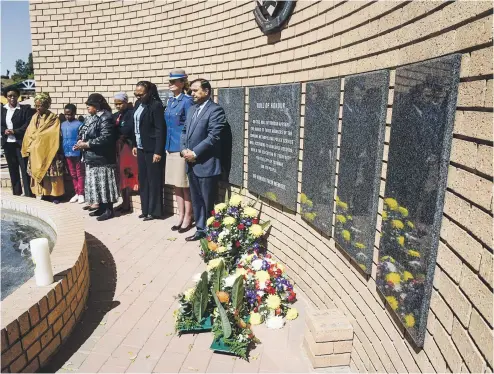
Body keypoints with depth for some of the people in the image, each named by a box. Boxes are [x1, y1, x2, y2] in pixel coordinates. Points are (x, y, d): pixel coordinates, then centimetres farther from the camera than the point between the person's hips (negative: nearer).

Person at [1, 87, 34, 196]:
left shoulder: (25, 109, -3)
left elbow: (28, 124, -10)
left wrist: (14, 131, -16)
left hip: (21, 143, -5)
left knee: (25, 169, -4)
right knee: (12, 169, 11)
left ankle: (28, 194, 0)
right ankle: (16, 193, 21)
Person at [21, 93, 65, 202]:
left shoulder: (54, 119, -5)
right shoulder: (34, 117, 11)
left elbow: (54, 136, -12)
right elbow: (29, 134, 11)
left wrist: (36, 135, -6)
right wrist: (28, 148, 3)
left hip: (48, 151, -6)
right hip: (35, 152, 6)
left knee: (51, 173, -3)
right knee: (38, 172, 8)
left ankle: (54, 194, 3)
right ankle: (44, 193, 17)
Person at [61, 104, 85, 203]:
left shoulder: (79, 124, -10)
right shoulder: (63, 125, 8)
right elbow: (62, 139, 13)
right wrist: (61, 153, 11)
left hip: (77, 153, -6)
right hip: (67, 154, 6)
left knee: (80, 174, 4)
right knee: (73, 175, 13)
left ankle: (81, 194, 11)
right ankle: (76, 193, 23)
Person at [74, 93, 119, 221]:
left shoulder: (105, 118, -15)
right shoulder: (90, 118, 14)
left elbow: (105, 138, -24)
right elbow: (82, 132, 19)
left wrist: (87, 144, -19)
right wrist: (80, 141, -4)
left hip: (102, 158, -10)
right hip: (91, 157, 10)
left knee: (104, 184, -4)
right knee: (95, 184, 14)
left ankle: (109, 210, 5)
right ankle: (101, 207, 24)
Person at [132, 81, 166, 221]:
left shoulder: (156, 105, -13)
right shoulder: (138, 104, 11)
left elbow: (160, 130, -16)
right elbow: (135, 126, 16)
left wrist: (158, 151, -18)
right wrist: (134, 145, 13)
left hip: (152, 149, -8)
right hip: (141, 148, 8)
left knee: (154, 181, 0)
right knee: (143, 180, 12)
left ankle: (155, 212, 11)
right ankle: (146, 210, 22)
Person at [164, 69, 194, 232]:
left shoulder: (187, 101, -9)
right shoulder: (170, 101, 13)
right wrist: (166, 145, 13)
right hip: (171, 147, 8)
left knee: (185, 185, 1)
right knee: (176, 184, 12)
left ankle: (188, 218, 13)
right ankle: (181, 215, 23)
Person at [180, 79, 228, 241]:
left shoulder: (215, 110, -10)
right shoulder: (192, 109, 16)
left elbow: (213, 137, -18)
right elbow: (184, 132, 18)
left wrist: (195, 153, -16)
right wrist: (184, 149, -1)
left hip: (206, 165, -8)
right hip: (191, 164, 8)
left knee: (209, 203, 2)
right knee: (196, 201, 16)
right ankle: (201, 229, 28)